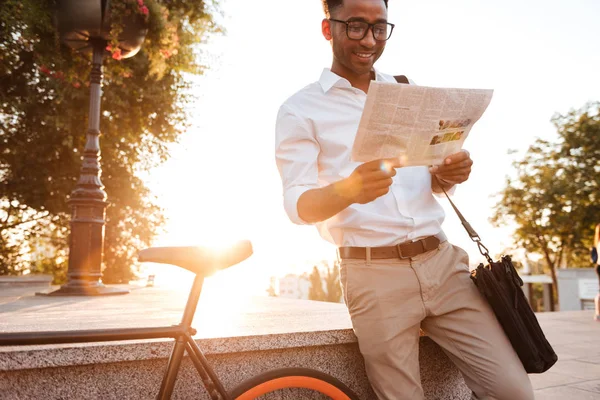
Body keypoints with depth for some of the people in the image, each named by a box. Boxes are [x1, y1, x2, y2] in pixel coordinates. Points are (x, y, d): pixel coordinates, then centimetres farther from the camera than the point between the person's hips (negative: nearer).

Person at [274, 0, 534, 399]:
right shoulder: (299, 110, 1)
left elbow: (432, 181, 18)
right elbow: (298, 205, -7)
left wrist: (451, 173, -7)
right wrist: (348, 190, -29)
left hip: (443, 261, 4)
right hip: (375, 277, -3)